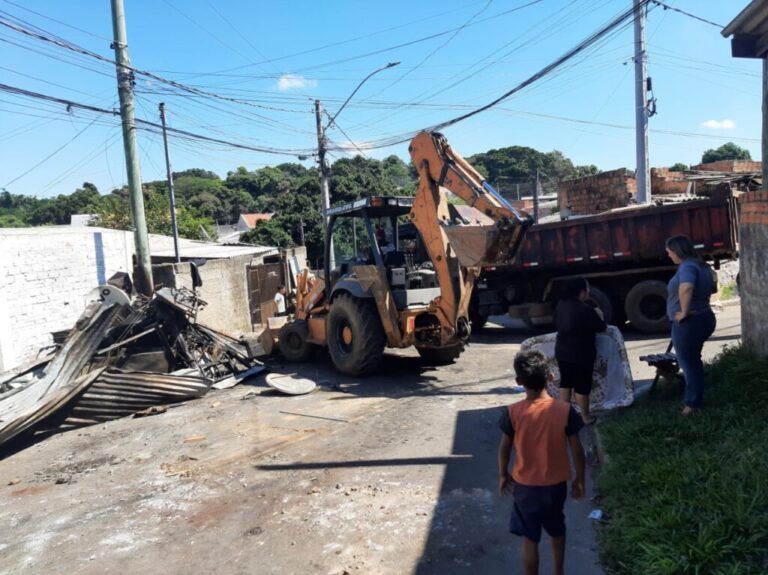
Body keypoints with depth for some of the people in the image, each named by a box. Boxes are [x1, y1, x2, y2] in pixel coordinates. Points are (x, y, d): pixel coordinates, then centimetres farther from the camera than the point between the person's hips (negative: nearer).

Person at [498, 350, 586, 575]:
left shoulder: (513, 412, -18)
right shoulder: (565, 410, -17)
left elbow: (504, 449, -7)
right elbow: (577, 450, -8)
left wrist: (503, 475, 10)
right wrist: (580, 480, 7)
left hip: (525, 485, -1)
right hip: (557, 483, 2)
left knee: (530, 538, 13)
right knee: (557, 530, 28)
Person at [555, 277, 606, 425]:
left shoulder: (561, 305, 0)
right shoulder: (586, 310, -22)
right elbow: (601, 328, -10)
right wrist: (599, 316, 10)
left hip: (562, 352, 7)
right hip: (581, 354, -6)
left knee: (565, 383, 15)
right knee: (582, 386, 6)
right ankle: (586, 417, 18)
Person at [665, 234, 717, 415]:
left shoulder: (687, 266, -20)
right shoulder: (701, 265, 11)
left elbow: (686, 288, -40)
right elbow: (713, 288, 27)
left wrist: (684, 311, -29)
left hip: (688, 323, -10)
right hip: (703, 318, 10)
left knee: (688, 363, 3)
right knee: (692, 361, 21)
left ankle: (693, 403, 14)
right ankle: (692, 398, 31)